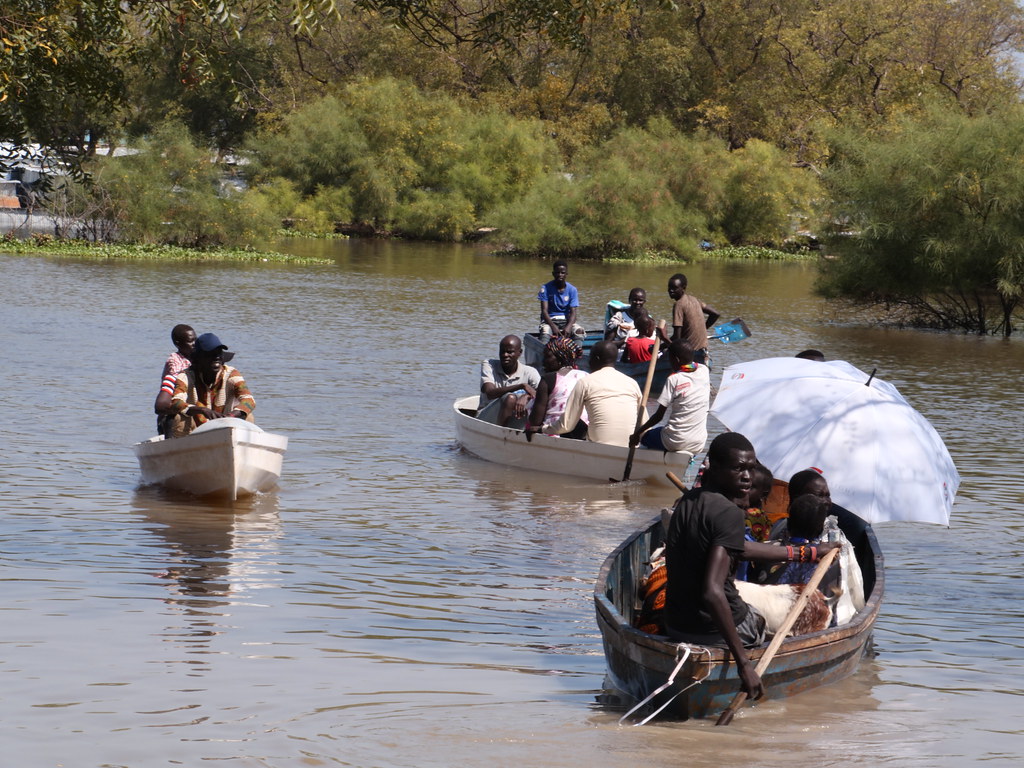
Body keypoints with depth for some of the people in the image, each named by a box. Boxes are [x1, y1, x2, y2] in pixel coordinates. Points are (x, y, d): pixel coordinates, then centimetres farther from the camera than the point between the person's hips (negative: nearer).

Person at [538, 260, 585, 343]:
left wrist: (569, 326, -29)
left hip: (566, 320, 2)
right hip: (550, 320, -2)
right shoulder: (546, 288, -5)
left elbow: (573, 312, -7)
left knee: (579, 331, -29)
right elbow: (544, 310, -11)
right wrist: (553, 326, -29)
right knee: (545, 332, -36)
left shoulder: (572, 290, 0)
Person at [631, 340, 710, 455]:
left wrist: (638, 432, 2)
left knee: (643, 435, 21)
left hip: (675, 443, -5)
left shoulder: (673, 380, -13)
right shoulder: (704, 371, 0)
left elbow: (658, 416, -9)